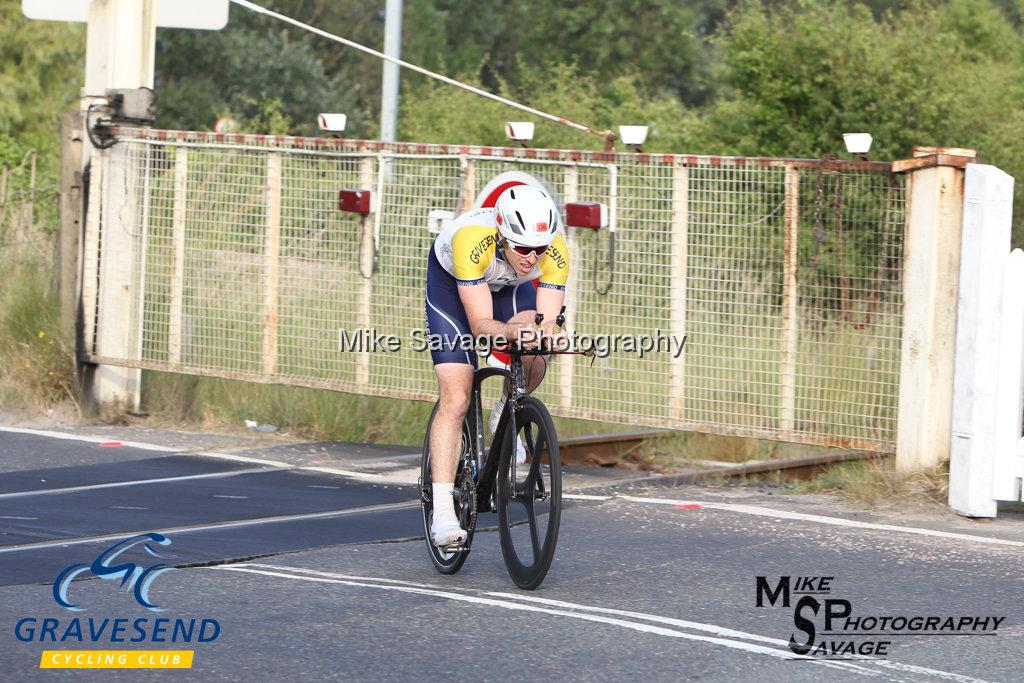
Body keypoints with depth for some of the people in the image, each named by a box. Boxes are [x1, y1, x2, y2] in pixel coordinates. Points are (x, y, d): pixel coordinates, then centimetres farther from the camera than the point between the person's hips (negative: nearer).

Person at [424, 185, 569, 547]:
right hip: (452, 282, -3)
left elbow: (547, 322, -32)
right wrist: (511, 332, -61)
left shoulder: (554, 249, -33)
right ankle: (442, 511, -17)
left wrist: (551, 335, -54)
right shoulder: (471, 239, -42)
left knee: (533, 362, -24)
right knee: (456, 398, -16)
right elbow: (480, 325, -41)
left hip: (512, 286, 3)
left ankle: (506, 415, 10)